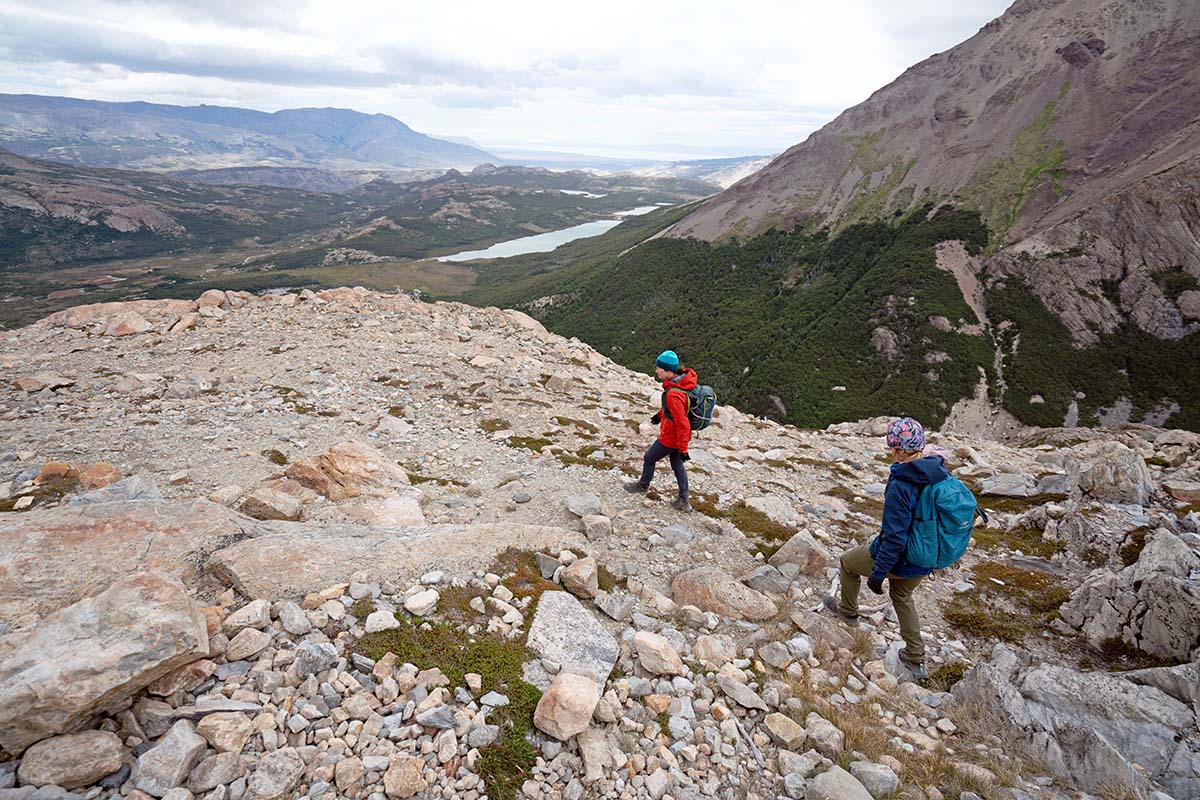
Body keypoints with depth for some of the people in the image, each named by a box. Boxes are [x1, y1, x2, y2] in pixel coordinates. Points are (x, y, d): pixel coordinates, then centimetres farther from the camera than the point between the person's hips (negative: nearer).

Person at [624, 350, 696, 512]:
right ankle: (683, 501, 33)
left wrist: (683, 449, -21)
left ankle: (643, 485, 45)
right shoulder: (682, 378, -8)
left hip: (670, 439, -8)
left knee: (649, 458, 18)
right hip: (679, 436, 8)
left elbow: (683, 424, -30)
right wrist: (660, 414, 24)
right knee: (677, 465, 22)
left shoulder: (674, 395, -36)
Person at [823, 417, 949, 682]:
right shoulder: (942, 474, -8)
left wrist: (877, 574, -16)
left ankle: (848, 610, 43)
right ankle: (916, 659, 39)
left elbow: (894, 538, -28)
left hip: (899, 559, -7)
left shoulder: (900, 485, -31)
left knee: (848, 561, 22)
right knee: (903, 597, 32)